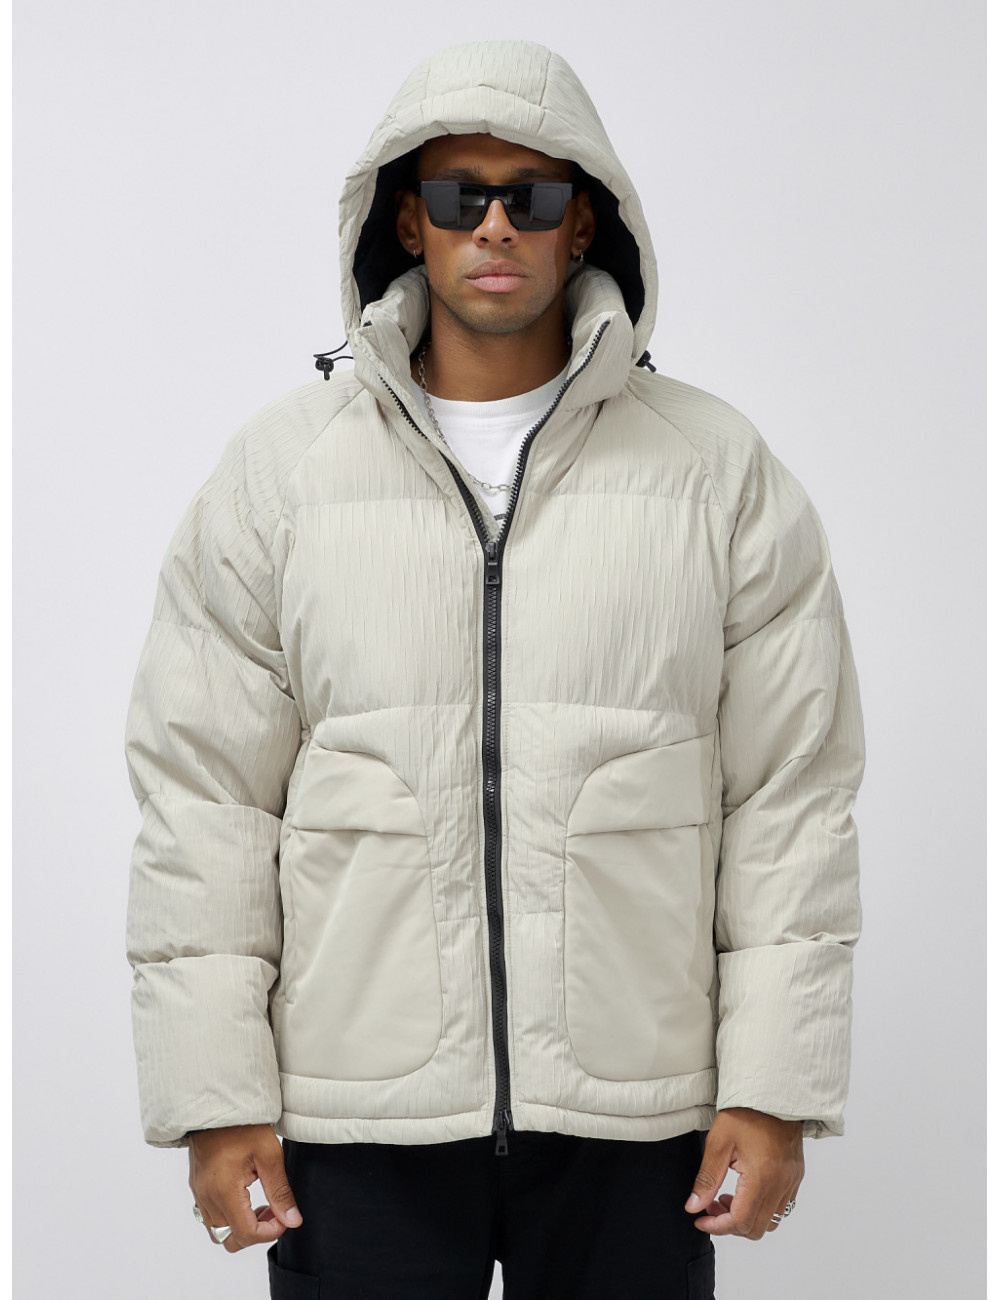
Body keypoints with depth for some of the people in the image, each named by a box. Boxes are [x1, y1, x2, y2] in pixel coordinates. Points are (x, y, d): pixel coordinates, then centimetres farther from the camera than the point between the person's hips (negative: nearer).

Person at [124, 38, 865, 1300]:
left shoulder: (719, 470, 4)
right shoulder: (278, 468, 4)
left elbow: (792, 796, 2)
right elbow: (203, 794, 2)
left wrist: (773, 1091, -2)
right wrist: (216, 1098, -3)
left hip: (635, 1122, 0)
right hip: (354, 1122, 0)